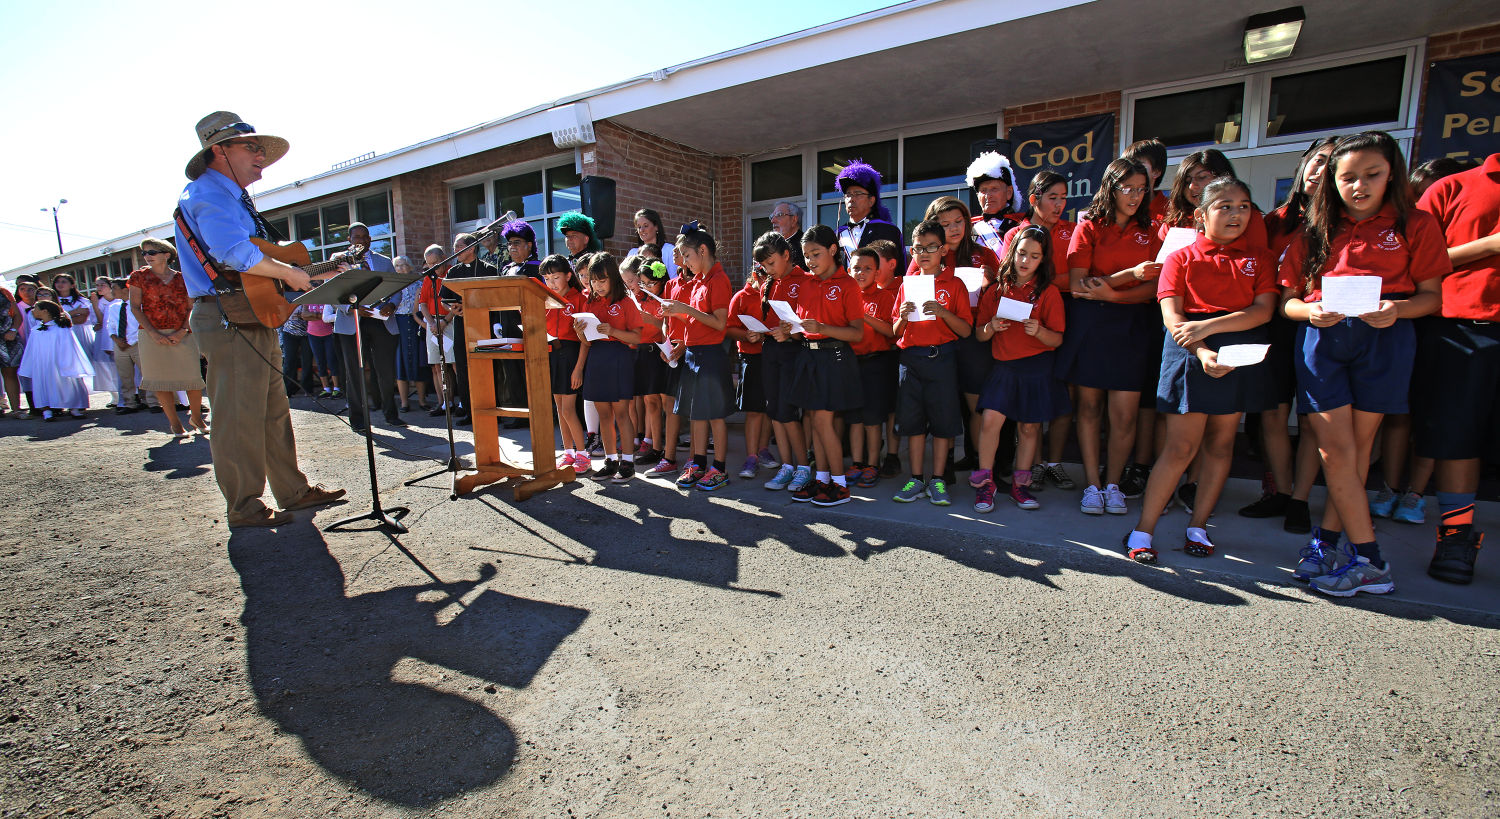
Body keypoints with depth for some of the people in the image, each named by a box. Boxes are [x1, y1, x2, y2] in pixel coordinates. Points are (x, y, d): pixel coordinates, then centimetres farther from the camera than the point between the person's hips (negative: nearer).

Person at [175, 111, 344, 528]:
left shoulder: (231, 196, 24)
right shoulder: (207, 194, -10)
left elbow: (252, 258, 27)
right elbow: (234, 254, -29)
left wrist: (312, 272, 16)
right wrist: (288, 272, -19)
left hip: (253, 318, 11)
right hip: (229, 320, -11)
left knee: (273, 411, 14)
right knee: (239, 417, -4)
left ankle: (294, 490, 24)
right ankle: (244, 508, 5)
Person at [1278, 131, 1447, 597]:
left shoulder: (1415, 226, 10)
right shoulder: (1316, 232, 13)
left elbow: (1432, 296, 5)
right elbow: (1287, 299, 10)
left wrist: (1397, 309, -16)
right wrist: (1311, 311, -12)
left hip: (1384, 338, 0)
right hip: (1322, 336, 1)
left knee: (1358, 446, 1)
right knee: (1335, 449, -6)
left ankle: (1326, 540, 12)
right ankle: (1370, 562, 1)